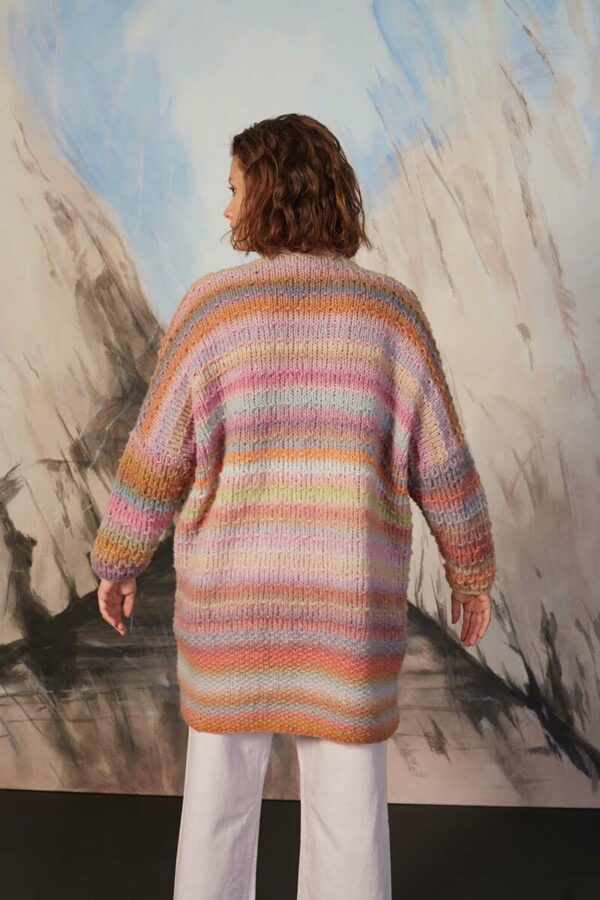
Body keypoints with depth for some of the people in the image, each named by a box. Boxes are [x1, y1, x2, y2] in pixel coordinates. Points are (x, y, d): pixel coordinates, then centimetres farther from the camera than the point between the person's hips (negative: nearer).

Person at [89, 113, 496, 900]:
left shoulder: (211, 309, -10)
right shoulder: (390, 312, -7)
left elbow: (156, 461, -7)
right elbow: (442, 468, -5)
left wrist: (117, 563, 9)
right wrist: (473, 572, 10)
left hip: (233, 598, 0)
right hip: (348, 605, 0)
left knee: (220, 790, 20)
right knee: (348, 806, 17)